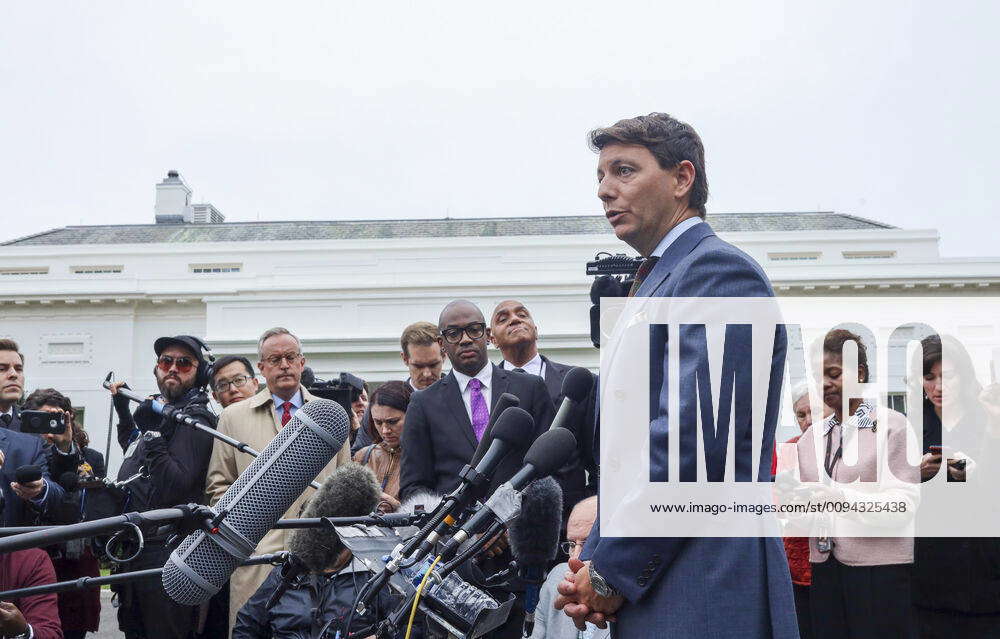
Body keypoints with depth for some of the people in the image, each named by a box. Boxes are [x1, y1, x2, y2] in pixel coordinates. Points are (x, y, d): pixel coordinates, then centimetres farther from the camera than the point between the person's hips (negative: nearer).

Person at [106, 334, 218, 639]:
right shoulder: (157, 411, 15)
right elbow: (133, 452, 36)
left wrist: (153, 434, -24)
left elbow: (174, 488, -22)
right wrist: (123, 410, 26)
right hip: (134, 549, 10)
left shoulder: (194, 419, -12)